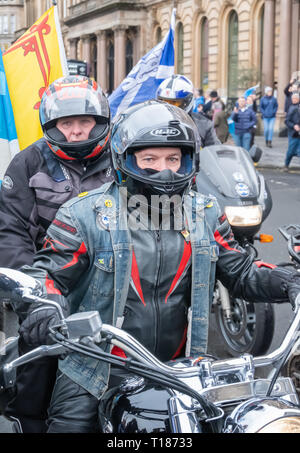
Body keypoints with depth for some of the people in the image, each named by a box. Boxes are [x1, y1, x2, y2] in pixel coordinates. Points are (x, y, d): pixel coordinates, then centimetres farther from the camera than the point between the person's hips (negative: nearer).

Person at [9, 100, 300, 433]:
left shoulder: (205, 215, 5)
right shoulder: (85, 214, -8)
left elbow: (241, 273, 10)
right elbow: (44, 274, -9)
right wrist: (42, 312, -31)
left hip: (177, 368, 3)